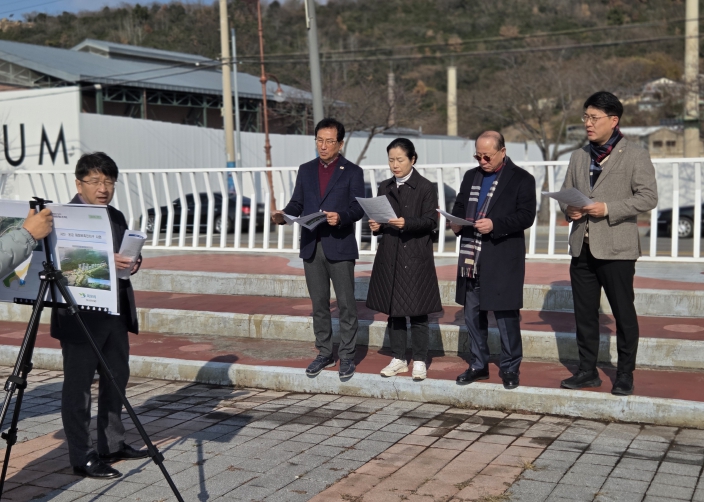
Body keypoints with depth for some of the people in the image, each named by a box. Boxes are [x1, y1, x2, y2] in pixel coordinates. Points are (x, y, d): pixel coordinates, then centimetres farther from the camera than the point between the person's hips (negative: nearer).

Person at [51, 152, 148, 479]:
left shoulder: (116, 217, 14)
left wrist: (131, 263, -4)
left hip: (116, 313, 8)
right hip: (80, 316, -8)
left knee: (116, 378, 15)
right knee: (78, 386, 1)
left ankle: (113, 445, 29)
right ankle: (82, 458, 7)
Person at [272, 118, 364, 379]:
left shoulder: (352, 172, 0)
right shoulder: (306, 170, 12)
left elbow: (358, 207, -8)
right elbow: (297, 203, 10)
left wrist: (341, 217, -28)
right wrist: (283, 215, -11)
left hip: (340, 247, -4)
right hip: (311, 246, 4)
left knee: (346, 303, 1)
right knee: (319, 303, 11)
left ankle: (347, 356, 11)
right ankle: (325, 353, 22)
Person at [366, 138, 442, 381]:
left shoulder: (425, 188, -4)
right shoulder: (385, 187, 11)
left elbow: (430, 221, -9)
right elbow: (381, 218, 15)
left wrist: (407, 223, -24)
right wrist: (376, 225, -7)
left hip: (416, 257, -5)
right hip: (389, 256, 5)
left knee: (417, 311, 0)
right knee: (393, 310, 9)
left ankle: (419, 361, 11)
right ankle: (398, 359, 21)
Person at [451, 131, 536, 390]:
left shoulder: (521, 179, -3)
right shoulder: (471, 176, 16)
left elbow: (526, 215, -11)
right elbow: (459, 206, 21)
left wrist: (495, 224, -23)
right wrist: (456, 222, -1)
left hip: (503, 260, -6)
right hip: (471, 259, 6)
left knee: (506, 315, 0)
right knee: (472, 314, 12)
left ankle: (510, 368, 13)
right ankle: (478, 365, 25)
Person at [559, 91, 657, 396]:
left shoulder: (635, 155, -3)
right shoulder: (579, 157, 14)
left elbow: (648, 197, -9)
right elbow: (566, 192, 20)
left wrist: (608, 209, -19)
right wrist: (569, 209, -4)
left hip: (616, 247, -5)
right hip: (582, 246, 6)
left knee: (624, 313, 3)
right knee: (584, 312, 11)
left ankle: (625, 375, 14)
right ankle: (588, 371, 21)